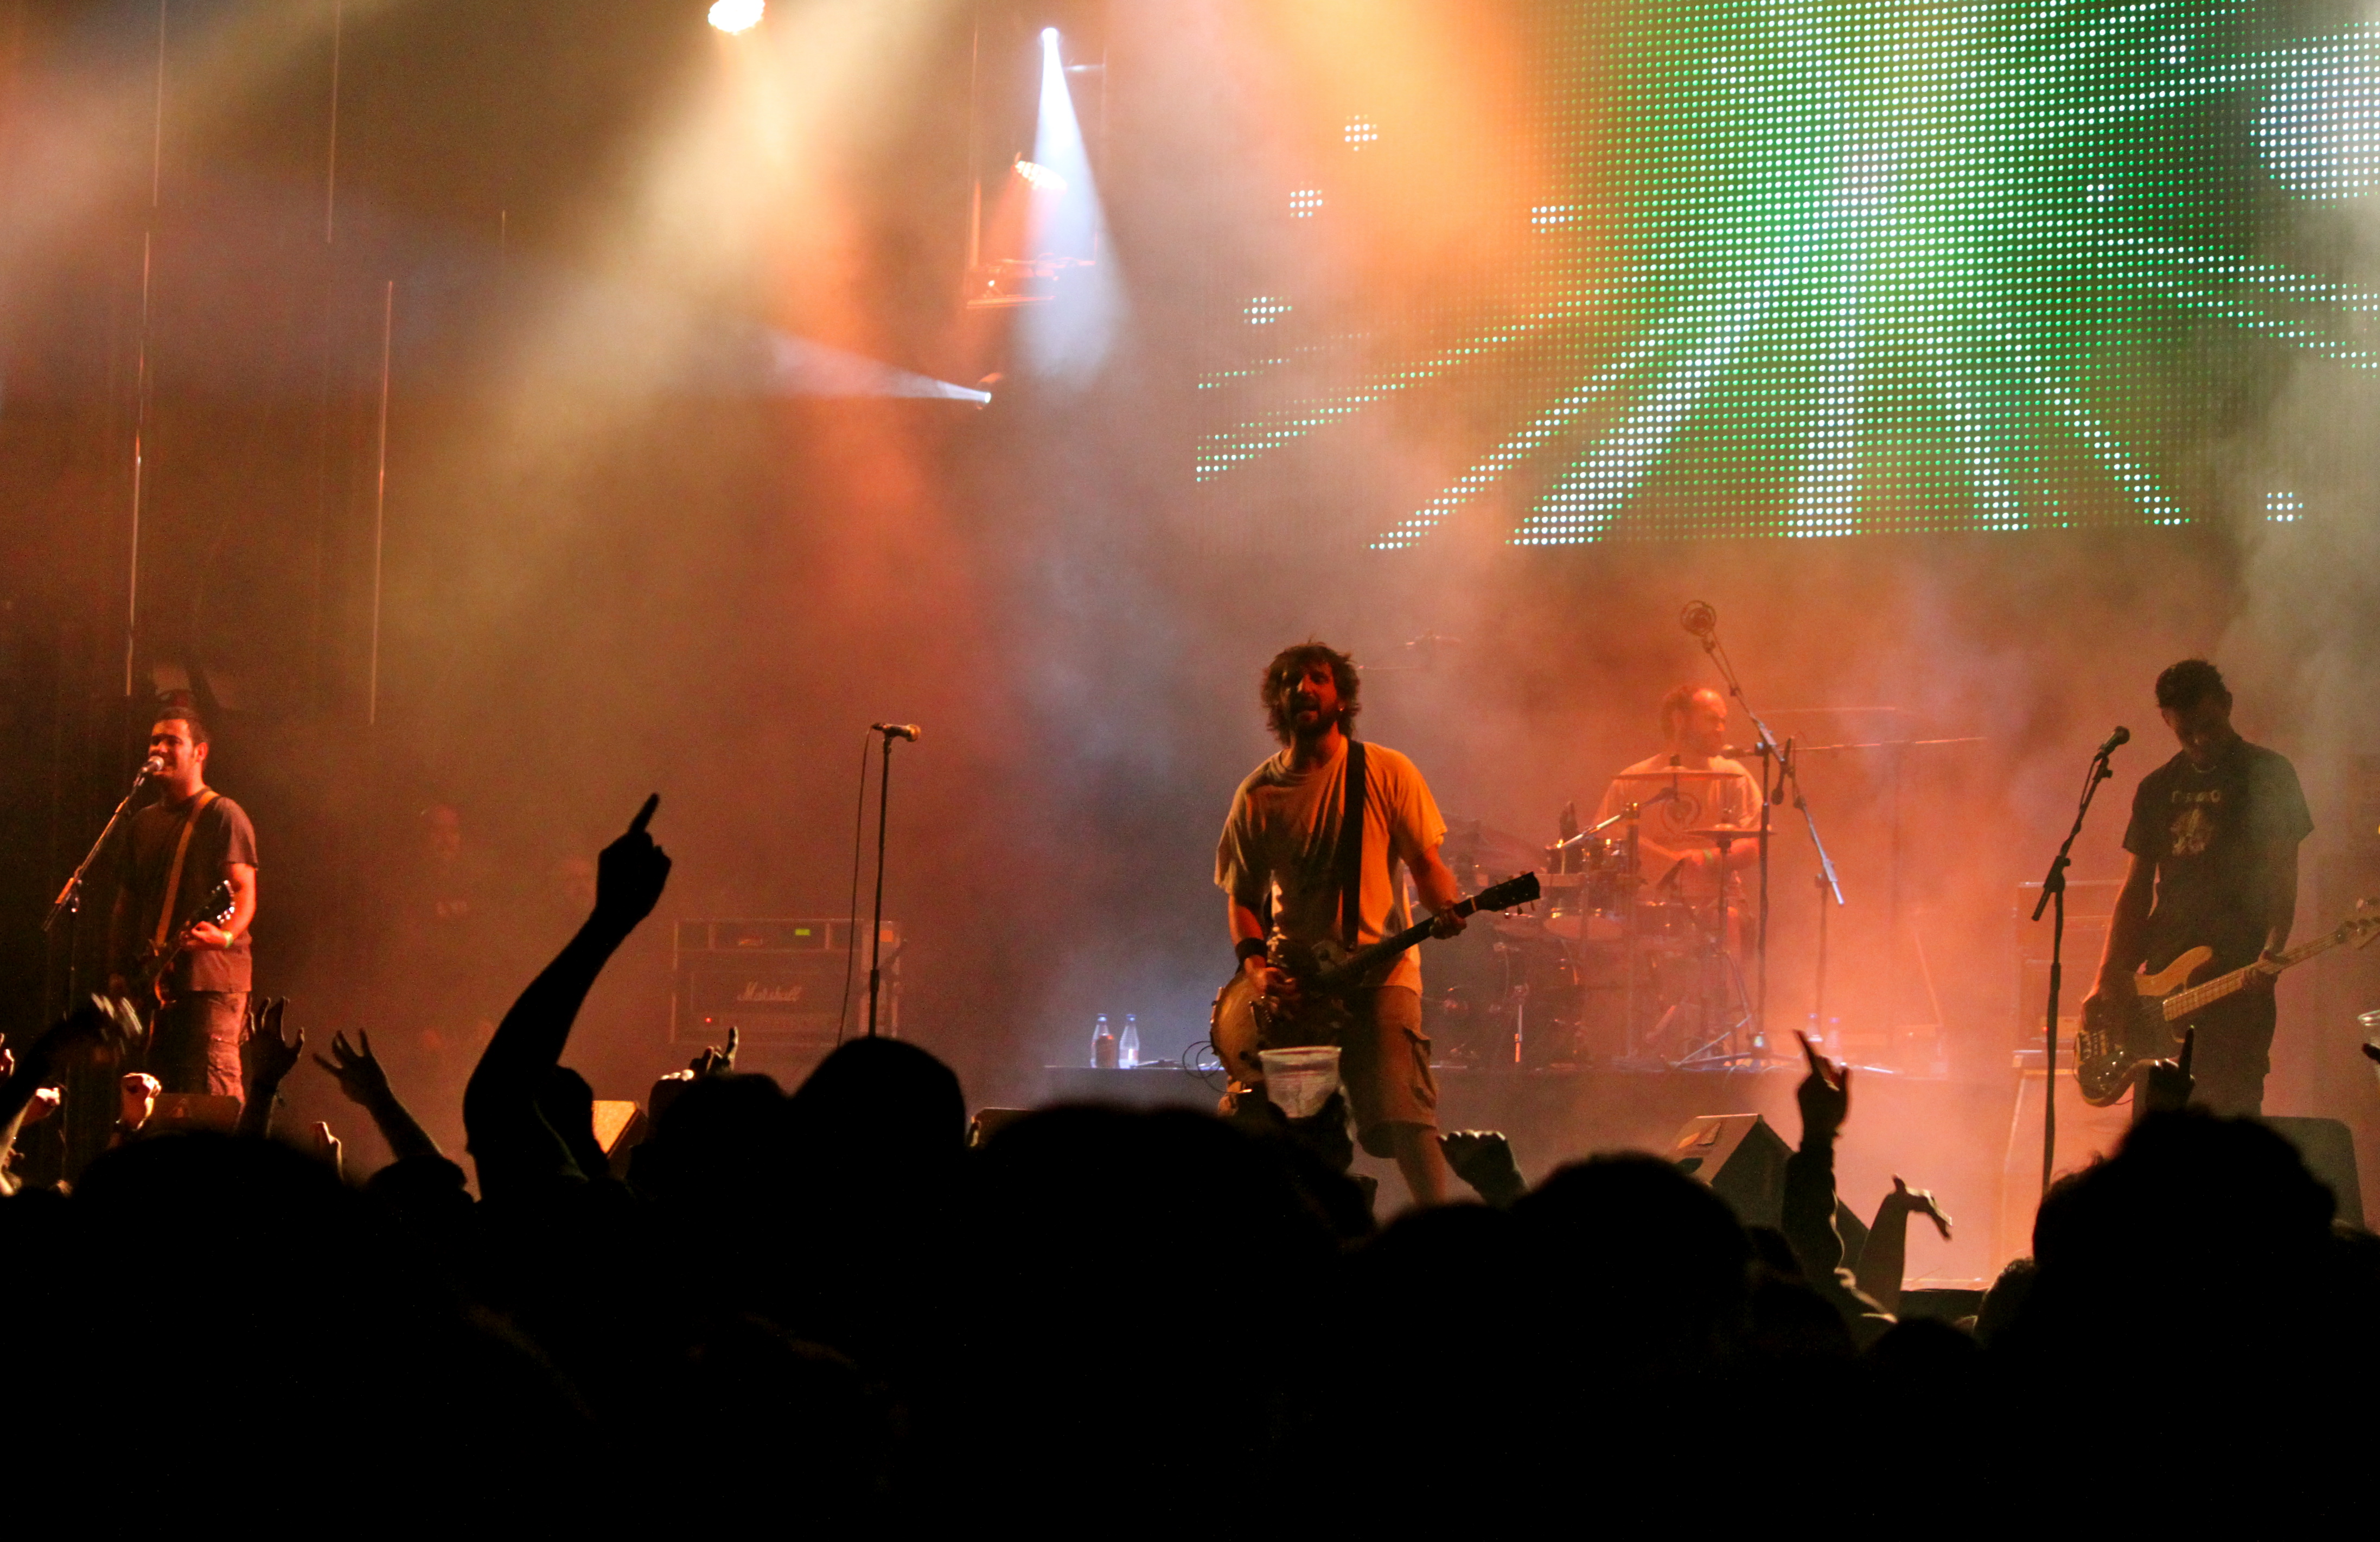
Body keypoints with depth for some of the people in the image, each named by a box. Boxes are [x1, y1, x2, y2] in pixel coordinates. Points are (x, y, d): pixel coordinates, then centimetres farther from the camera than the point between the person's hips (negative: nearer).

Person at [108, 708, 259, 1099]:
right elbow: (127, 901, 21)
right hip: (152, 980, 7)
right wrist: (120, 970, 12)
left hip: (210, 975, -7)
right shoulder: (142, 824, 20)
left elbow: (245, 891, -10)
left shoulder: (222, 815, -2)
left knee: (212, 1091, -15)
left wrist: (225, 935, -30)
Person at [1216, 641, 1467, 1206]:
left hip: (1379, 967, -2)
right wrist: (1257, 967, -7)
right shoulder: (1258, 795, 7)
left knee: (1402, 1111, -19)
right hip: (1293, 983, 2)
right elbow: (1241, 897, 11)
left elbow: (1426, 863, 4)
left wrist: (1446, 909, -18)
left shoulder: (1387, 772, 3)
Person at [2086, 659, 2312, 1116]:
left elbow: (2282, 875, -4)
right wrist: (2108, 977, 3)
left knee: (2231, 1109, -13)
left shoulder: (2267, 777, 3)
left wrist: (2271, 953, -20)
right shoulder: (2157, 789, 17)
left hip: (2236, 980, -5)